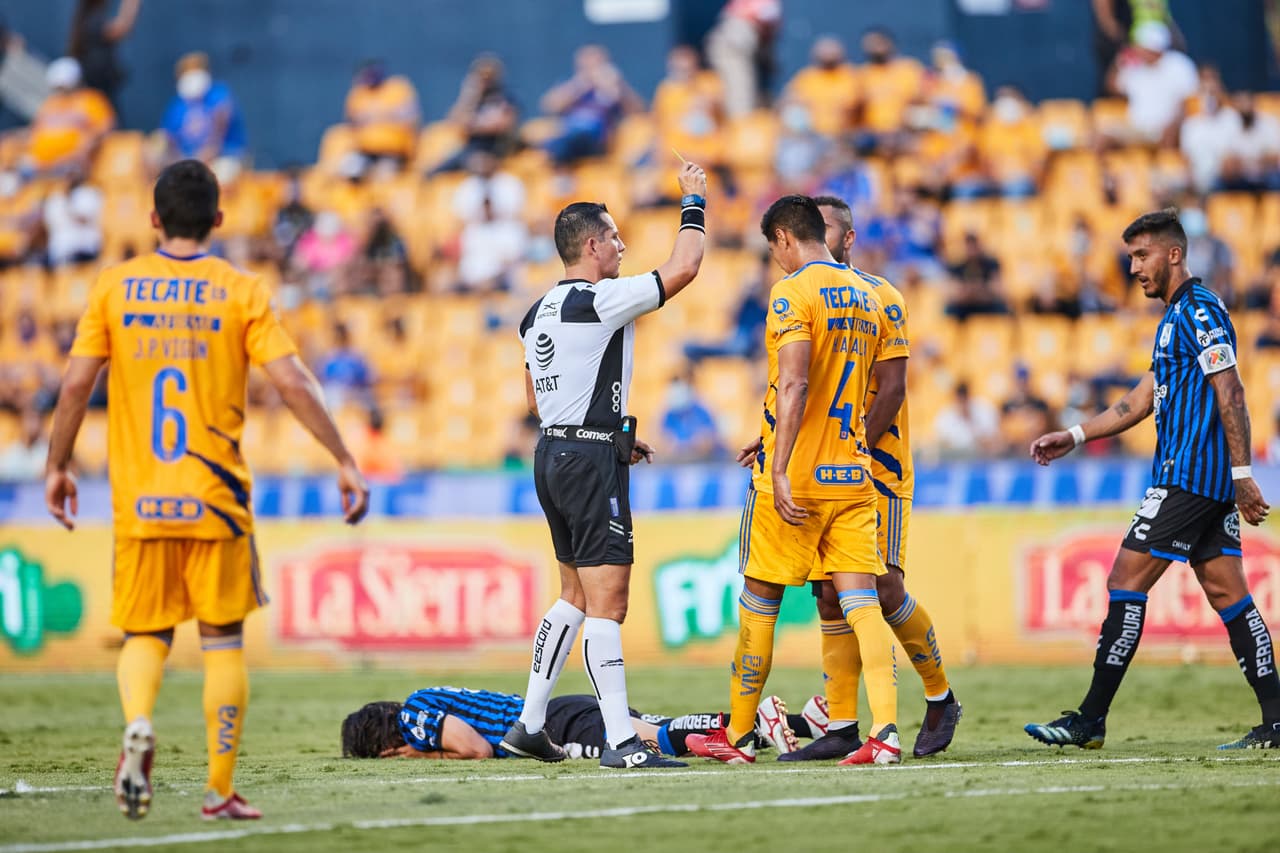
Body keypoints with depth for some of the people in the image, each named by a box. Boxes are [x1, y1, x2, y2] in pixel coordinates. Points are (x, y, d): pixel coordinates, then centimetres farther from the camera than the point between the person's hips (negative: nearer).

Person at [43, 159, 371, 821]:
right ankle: (220, 791, 8)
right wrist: (345, 462, -4)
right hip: (215, 496, -1)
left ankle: (137, 725, -18)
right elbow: (292, 382, -9)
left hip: (138, 497, 1)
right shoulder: (241, 292, -1)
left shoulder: (115, 286, 3)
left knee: (145, 632, 13)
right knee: (223, 638, 9)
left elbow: (76, 382, 0)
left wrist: (57, 467, 12)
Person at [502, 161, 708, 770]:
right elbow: (681, 269, -16)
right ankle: (621, 742, -12)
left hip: (551, 453, 9)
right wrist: (694, 201, -1)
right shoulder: (598, 302, -14)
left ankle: (529, 724, 21)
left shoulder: (538, 314, 14)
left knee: (577, 595, 19)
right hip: (591, 462, -9)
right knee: (606, 603, -10)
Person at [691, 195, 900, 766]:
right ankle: (885, 730, -17)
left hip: (795, 479, -6)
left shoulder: (794, 293, -10)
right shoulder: (867, 297, 14)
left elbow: (794, 384, -21)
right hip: (852, 474, 6)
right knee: (860, 599, -1)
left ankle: (737, 736, 17)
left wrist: (781, 468, -24)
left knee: (760, 600, 7)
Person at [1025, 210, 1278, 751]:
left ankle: (1091, 720, -7)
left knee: (1126, 584, -8)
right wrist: (1074, 437, 19)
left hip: (1188, 477, -10)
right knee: (1227, 594, 6)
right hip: (1209, 482, 10)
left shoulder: (1199, 311, -10)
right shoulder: (1178, 316, 21)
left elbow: (1230, 394, -17)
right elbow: (1143, 400, 25)